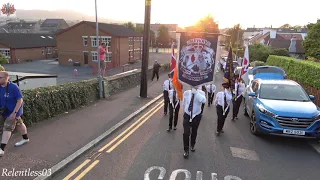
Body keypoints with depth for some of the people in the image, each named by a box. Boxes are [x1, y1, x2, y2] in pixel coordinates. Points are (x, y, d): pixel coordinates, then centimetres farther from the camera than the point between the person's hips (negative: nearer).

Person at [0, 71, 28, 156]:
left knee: (7, 128, -6)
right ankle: (25, 138, 39)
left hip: (13, 111, -6)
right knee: (19, 123, 21)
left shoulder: (13, 87, -25)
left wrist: (14, 112, -25)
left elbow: (20, 100, -23)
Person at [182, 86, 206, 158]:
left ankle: (192, 145, 45)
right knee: (186, 133, -7)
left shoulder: (200, 93, -14)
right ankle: (186, 150, 12)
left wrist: (196, 92, -38)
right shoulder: (186, 93, -8)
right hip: (187, 115, 0)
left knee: (194, 132, 19)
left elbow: (204, 100, -37)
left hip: (196, 116, 0)